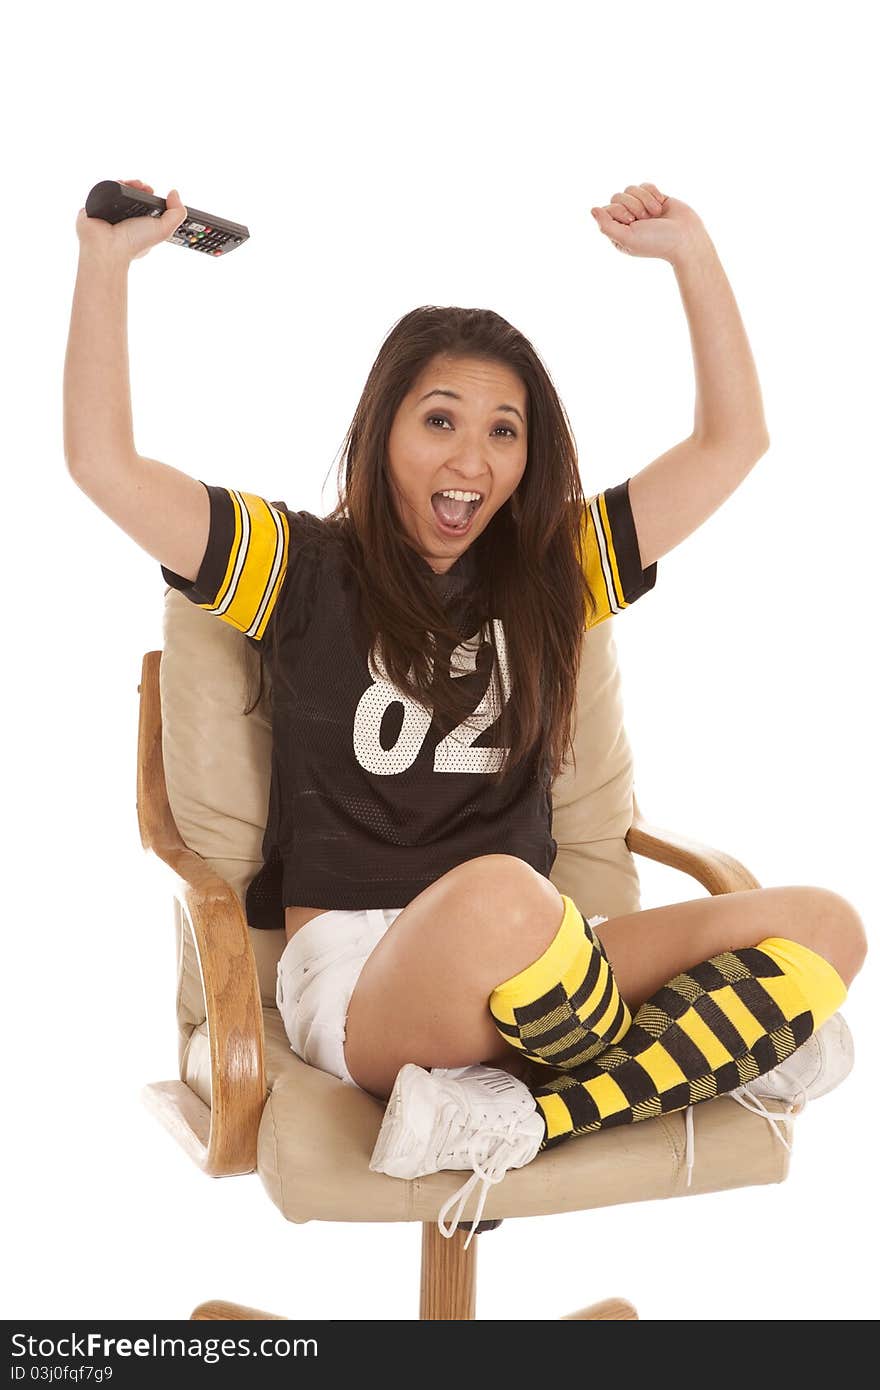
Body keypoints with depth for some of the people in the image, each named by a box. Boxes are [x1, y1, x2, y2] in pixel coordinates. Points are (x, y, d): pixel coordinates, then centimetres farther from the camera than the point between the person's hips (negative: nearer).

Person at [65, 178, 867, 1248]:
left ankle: (510, 1118, -26)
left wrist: (691, 252, 11)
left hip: (523, 975, 5)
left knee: (825, 927, -17)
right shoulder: (304, 569, 5)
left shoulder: (553, 571, 14)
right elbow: (102, 463, -4)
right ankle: (697, 1061, -11)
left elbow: (732, 442, 15)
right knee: (496, 894, -41)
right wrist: (107, 258, -1)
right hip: (353, 977, -4)